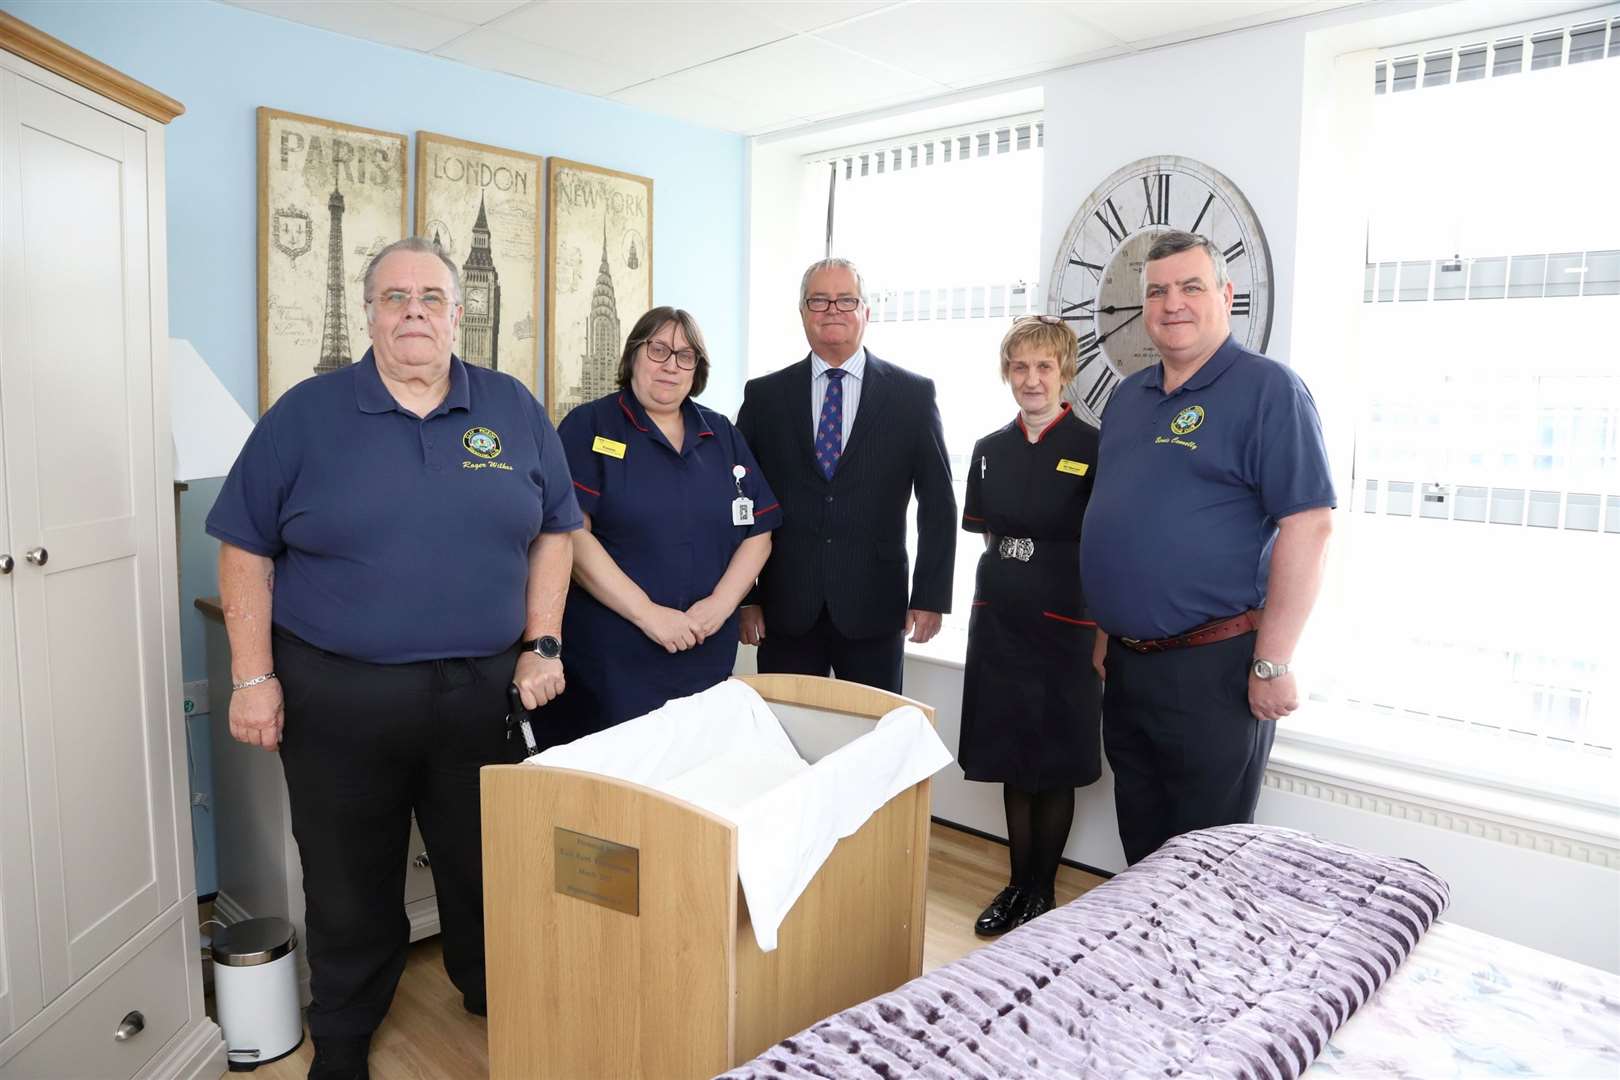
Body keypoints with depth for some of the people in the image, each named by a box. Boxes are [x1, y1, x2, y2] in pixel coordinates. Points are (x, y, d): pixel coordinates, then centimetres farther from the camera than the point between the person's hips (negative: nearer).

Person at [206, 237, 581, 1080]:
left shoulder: (514, 411, 3)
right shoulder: (305, 414, -1)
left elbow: (552, 532, 7)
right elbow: (246, 549, 1)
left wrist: (541, 646, -1)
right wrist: (253, 677, -4)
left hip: (485, 691, 2)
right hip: (338, 697, -1)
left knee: (488, 875, 16)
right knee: (349, 887, 14)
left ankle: (495, 1009, 41)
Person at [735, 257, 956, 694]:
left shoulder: (913, 394, 2)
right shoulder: (764, 395, 5)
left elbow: (937, 503, 3)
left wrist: (930, 596, -1)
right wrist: (743, 596, 2)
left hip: (874, 608, 0)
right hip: (785, 609, 1)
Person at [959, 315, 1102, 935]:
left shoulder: (1092, 449, -7)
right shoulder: (989, 450, 7)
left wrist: (1103, 634, -9)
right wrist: (1009, 571, 8)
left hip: (1063, 624, -4)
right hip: (998, 622, 4)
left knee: (1055, 767, 7)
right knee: (1010, 760, 13)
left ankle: (1042, 891, 24)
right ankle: (1016, 885, 28)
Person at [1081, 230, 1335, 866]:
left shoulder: (1266, 389, -9)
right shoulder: (1128, 396, 12)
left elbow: (1308, 525, -16)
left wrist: (1272, 664, -18)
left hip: (1212, 668, -7)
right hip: (1125, 665, 7)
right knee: (1141, 850, 19)